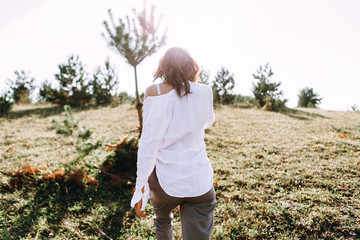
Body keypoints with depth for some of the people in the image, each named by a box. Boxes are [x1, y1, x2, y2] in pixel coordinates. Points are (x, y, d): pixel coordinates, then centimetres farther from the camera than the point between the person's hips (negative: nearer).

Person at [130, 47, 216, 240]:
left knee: (162, 222, 31)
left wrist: (141, 185, -8)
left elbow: (149, 143, -15)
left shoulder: (154, 93, -11)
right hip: (199, 182, 1)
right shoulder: (204, 92, -3)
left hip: (164, 180, 0)